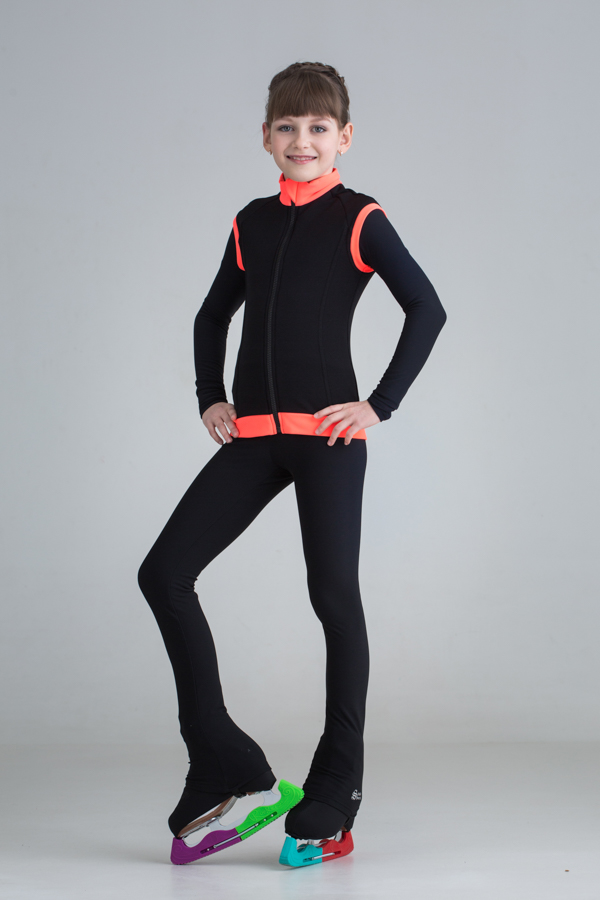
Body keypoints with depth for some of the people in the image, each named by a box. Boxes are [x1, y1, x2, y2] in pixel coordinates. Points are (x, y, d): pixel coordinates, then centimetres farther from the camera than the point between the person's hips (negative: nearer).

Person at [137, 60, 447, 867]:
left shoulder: (360, 220, 0)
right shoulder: (252, 224, 15)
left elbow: (427, 310, -4)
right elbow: (213, 315, 26)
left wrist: (380, 404, -8)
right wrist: (210, 399, 14)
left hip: (328, 436, -5)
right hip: (252, 438, 6)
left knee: (334, 595, -2)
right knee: (165, 572, -6)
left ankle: (332, 806, 7)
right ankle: (227, 773, -1)